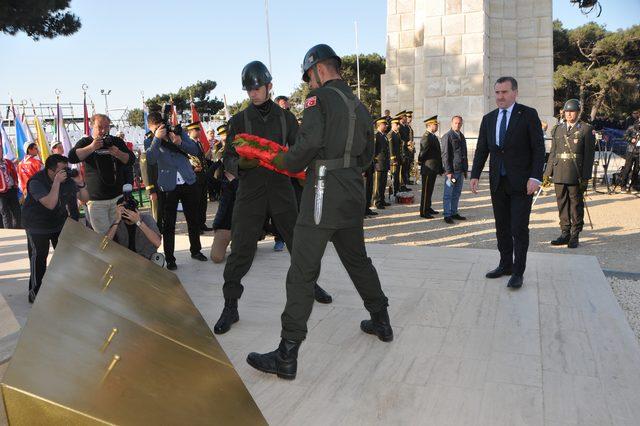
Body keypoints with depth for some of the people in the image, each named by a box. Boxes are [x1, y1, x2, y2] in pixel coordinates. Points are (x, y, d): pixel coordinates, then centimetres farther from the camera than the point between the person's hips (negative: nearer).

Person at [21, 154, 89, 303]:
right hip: (37, 226, -5)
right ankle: (34, 292, 4)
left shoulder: (68, 179, -11)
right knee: (38, 256, -7)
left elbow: (85, 198, -6)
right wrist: (57, 182, -40)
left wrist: (80, 183, -24)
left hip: (60, 223, 5)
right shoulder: (36, 182, -25)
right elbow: (50, 204, -39)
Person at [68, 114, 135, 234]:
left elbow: (131, 160, 3)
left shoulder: (117, 142, 10)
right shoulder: (85, 142, 5)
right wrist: (91, 147, -20)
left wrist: (118, 154, -17)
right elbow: (72, 158, -10)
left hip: (118, 196, 2)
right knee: (102, 235, -2)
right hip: (96, 200, -1)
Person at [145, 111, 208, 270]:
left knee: (194, 219, 13)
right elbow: (150, 160, -21)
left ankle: (196, 250, 29)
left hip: (188, 182, 3)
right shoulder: (151, 140, -2)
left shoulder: (178, 132, 5)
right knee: (168, 223, 0)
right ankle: (169, 258, 9)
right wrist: (157, 138, -27)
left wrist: (180, 142, -16)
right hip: (168, 186, -3)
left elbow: (195, 151, 0)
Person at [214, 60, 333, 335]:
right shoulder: (238, 121, 2)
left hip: (281, 189, 2)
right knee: (241, 249, -5)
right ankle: (230, 307, 6)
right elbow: (229, 161, 0)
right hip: (250, 192, -2)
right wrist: (241, 163, -21)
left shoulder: (285, 118, 6)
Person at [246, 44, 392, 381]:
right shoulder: (359, 106, 17)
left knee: (301, 274, -6)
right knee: (358, 260, 24)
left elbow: (310, 142, -19)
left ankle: (287, 356, -3)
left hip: (324, 195, -8)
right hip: (353, 195, 8)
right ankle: (381, 322, 37)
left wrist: (285, 162, -3)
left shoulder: (320, 97, -5)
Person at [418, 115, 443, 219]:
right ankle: (423, 212, 2)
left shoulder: (433, 136, 15)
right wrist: (421, 162, -3)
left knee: (430, 190, 17)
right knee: (426, 191, -4)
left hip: (434, 168, 10)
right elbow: (423, 152, -18)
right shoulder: (426, 137, -17)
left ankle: (428, 208, 27)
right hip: (428, 168, -10)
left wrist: (440, 167, 18)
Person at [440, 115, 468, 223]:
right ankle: (447, 215, 3)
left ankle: (454, 213, 20)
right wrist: (448, 171, -17)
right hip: (452, 170, -7)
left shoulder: (462, 136, 16)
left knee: (457, 193, 12)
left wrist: (465, 169, 17)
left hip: (460, 170, 7)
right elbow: (445, 155, -12)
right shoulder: (447, 136, -7)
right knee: (448, 194, -2)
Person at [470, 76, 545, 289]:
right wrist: (475, 175, 1)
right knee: (502, 227, 12)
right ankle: (505, 264, 24)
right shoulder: (488, 119, 10)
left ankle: (518, 272, 7)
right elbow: (481, 150, 11)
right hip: (498, 182, 5)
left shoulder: (528, 114, -4)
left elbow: (539, 148, -7)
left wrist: (535, 177, -16)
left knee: (519, 228, -2)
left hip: (521, 183, -5)